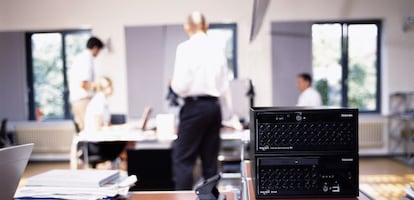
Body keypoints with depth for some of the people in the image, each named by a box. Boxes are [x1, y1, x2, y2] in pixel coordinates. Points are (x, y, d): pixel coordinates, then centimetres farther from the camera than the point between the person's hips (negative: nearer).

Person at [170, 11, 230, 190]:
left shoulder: (185, 48, -9)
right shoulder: (218, 49, 6)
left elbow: (180, 86, -14)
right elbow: (224, 85, 9)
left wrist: (173, 84, 7)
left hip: (194, 106, -5)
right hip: (214, 106, 6)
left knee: (183, 158, 1)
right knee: (210, 158, 13)